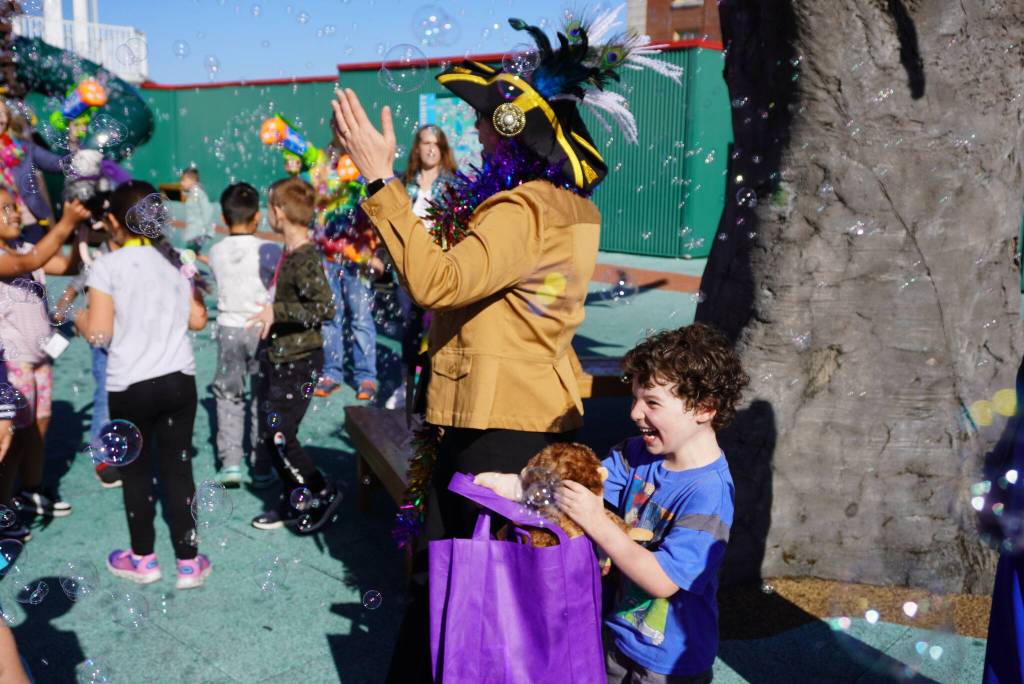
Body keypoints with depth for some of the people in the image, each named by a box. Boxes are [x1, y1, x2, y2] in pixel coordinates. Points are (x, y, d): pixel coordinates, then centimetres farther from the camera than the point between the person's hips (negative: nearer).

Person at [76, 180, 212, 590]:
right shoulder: (176, 260, 3)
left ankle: (143, 559, 26)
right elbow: (197, 320, 6)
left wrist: (77, 317, 8)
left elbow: (99, 332, -13)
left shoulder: (107, 266, -10)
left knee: (136, 470, 13)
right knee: (178, 468, 10)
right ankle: (189, 563, 15)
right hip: (179, 381, 3)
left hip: (130, 387, -3)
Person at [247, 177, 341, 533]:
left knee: (278, 436, -6)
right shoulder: (290, 252, 8)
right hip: (276, 357, 10)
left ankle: (322, 494, 12)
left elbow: (324, 308, -28)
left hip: (297, 361, -10)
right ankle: (293, 502, 27)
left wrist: (277, 311, -29)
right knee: (271, 435, 14)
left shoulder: (305, 258, -20)